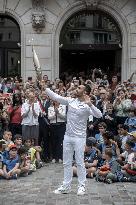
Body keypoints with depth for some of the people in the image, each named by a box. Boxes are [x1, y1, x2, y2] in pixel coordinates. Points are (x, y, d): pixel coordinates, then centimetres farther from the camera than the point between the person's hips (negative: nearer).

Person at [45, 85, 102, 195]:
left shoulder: (87, 106, -9)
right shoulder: (70, 101, 5)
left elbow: (99, 115, -21)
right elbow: (55, 97, 7)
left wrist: (90, 104, -32)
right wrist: (45, 88, 4)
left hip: (79, 137, -5)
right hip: (68, 136, 5)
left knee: (80, 162, 0)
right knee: (67, 162, 10)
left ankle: (82, 186, 13)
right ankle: (66, 186, 19)